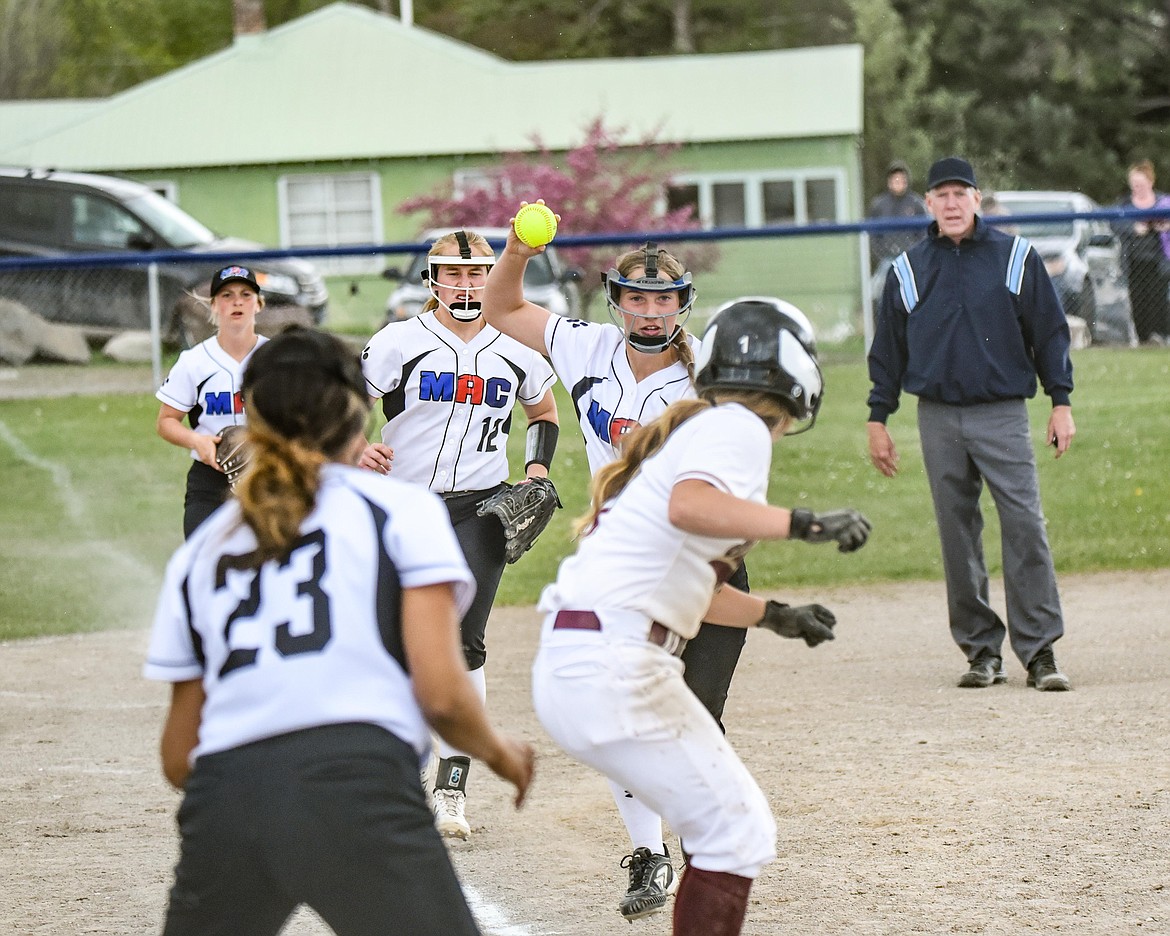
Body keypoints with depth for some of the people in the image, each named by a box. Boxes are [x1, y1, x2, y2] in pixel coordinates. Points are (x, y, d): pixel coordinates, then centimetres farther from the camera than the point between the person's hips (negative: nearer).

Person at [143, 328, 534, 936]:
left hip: (221, 801, 4)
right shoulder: (400, 507, 12)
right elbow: (440, 691, 2)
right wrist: (500, 754, 22)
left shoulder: (199, 550, 24)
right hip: (356, 788, -4)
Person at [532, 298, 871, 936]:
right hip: (615, 664, -10)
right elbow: (689, 506, -28)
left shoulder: (695, 427, 22)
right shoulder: (739, 428, -6)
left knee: (725, 827, 19)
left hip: (567, 666, 10)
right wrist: (803, 524, -31)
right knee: (737, 835, -4)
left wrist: (773, 617, 42)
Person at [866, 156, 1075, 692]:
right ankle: (981, 649, 10)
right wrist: (878, 418, 11)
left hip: (1003, 413, -2)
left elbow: (1049, 331, 6)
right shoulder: (908, 270, 9)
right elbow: (888, 349, 14)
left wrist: (1060, 402, 0)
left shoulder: (1015, 258, 4)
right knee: (957, 536, 3)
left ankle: (1039, 651, -9)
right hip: (938, 417, 2)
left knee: (1025, 526, -11)